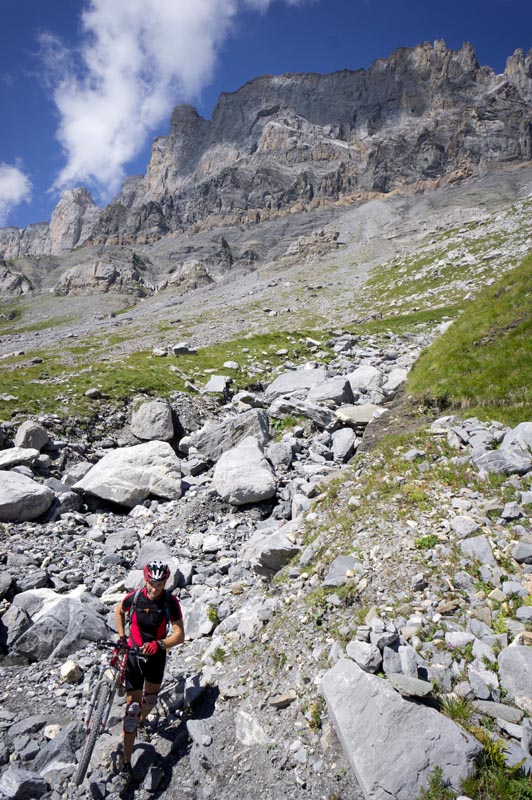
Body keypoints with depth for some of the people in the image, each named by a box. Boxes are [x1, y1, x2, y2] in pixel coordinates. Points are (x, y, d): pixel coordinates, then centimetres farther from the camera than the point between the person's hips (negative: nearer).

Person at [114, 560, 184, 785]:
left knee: (150, 698, 18)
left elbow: (179, 635, -22)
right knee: (132, 705, -1)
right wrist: (122, 637, 1)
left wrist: (159, 644, -37)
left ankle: (141, 719, 52)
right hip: (134, 653, -1)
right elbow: (118, 610, 5)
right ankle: (127, 762, 10)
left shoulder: (171, 602, -21)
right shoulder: (134, 597, -18)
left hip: (157, 655, 1)